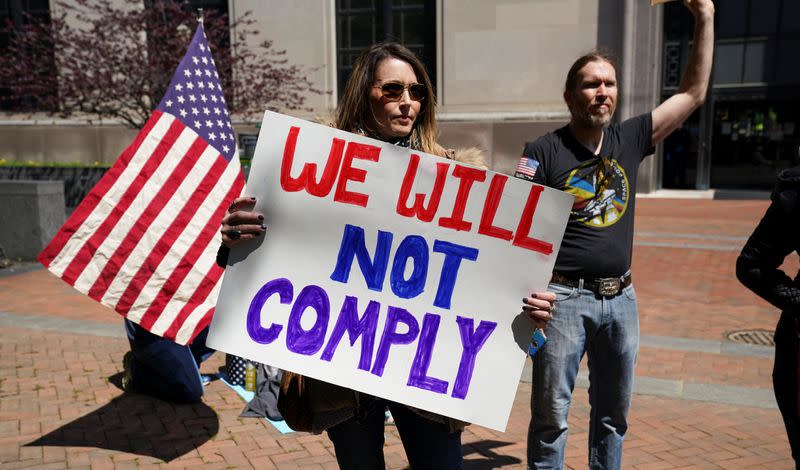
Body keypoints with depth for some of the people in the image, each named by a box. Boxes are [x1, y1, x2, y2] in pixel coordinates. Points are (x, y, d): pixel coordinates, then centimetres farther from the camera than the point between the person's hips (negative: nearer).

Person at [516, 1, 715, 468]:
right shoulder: (544, 152, -8)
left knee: (614, 412, 18)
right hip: (563, 297, -5)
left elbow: (693, 94, 12)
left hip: (620, 298, 5)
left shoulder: (630, 140, 5)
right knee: (550, 414, 4)